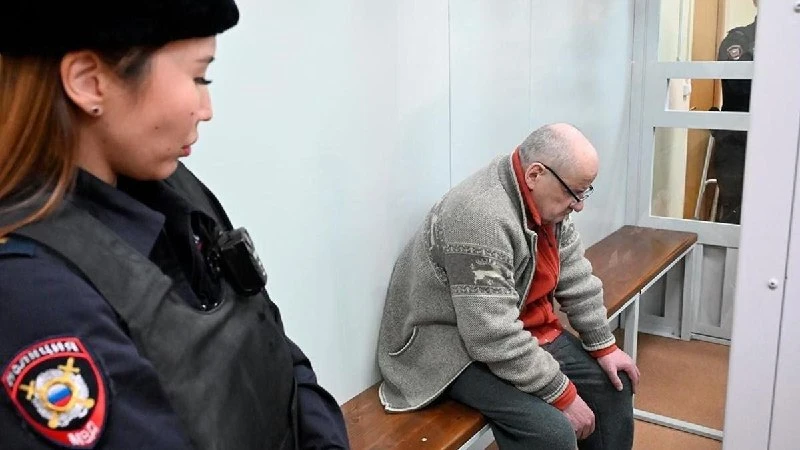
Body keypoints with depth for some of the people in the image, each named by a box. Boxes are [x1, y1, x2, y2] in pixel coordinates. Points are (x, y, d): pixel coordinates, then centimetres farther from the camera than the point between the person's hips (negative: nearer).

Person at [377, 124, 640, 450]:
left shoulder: (546, 197, -3)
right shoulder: (482, 217, -32)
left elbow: (575, 278, 7)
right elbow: (495, 340, -31)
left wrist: (604, 346, 4)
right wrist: (563, 395, -23)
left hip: (524, 330, 9)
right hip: (454, 347, -9)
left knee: (613, 385, 7)